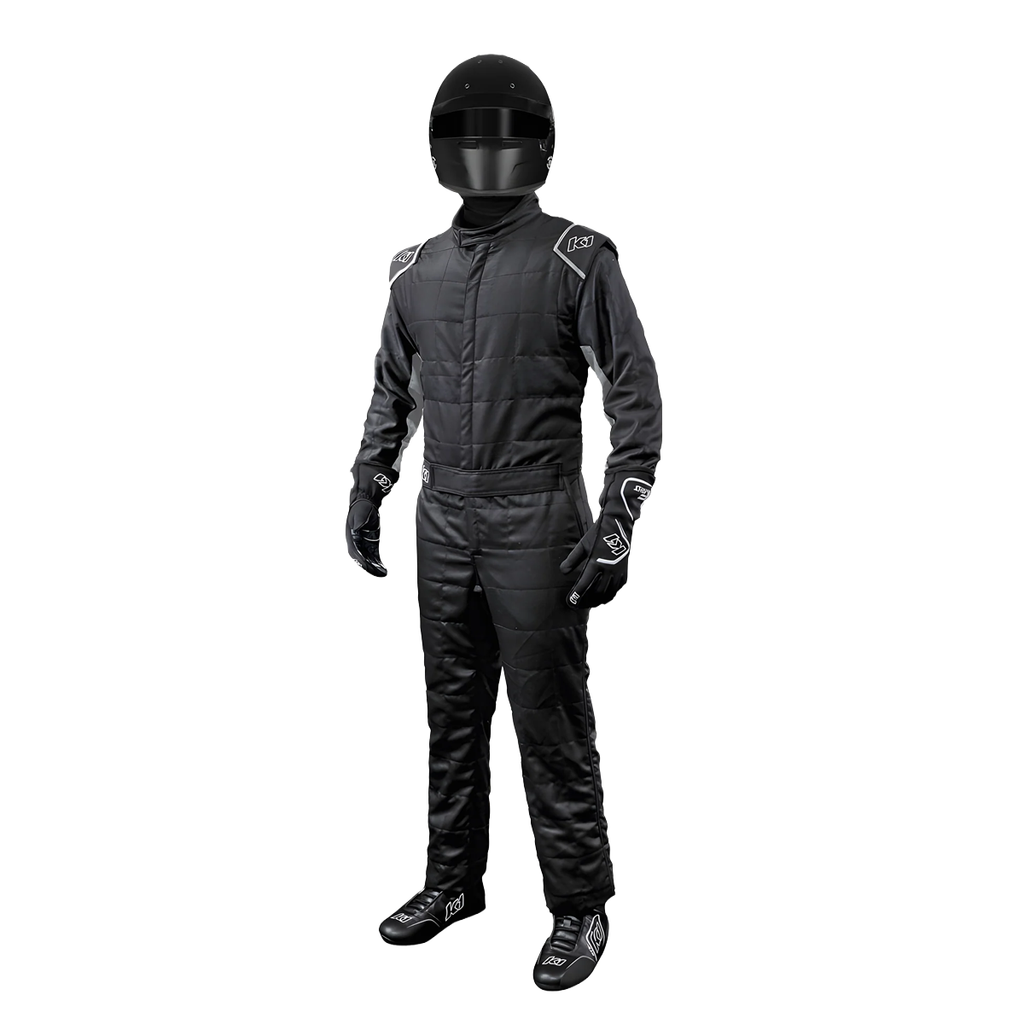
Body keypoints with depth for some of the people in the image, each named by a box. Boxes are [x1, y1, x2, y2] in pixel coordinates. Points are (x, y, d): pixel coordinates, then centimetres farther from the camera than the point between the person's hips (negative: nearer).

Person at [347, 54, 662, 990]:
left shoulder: (577, 261, -7)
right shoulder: (418, 269, 9)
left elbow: (635, 393, -8)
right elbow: (392, 390, 20)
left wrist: (616, 524, -15)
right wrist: (367, 489, 15)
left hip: (535, 525, -5)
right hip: (443, 523, 5)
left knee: (552, 725, 1)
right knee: (453, 714, 15)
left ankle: (581, 907, 18)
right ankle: (452, 882, 31)